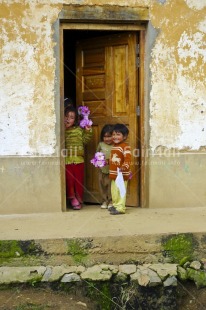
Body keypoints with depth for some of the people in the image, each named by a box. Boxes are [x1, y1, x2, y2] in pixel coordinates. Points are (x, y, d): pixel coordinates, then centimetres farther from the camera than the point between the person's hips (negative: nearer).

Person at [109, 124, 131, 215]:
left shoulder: (125, 147, -14)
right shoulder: (114, 146, 14)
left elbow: (127, 159, -24)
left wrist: (124, 167, -37)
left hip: (122, 174, -9)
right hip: (113, 174, 9)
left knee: (120, 191, -5)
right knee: (114, 190, 17)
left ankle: (120, 208, -1)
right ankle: (115, 205, 31)